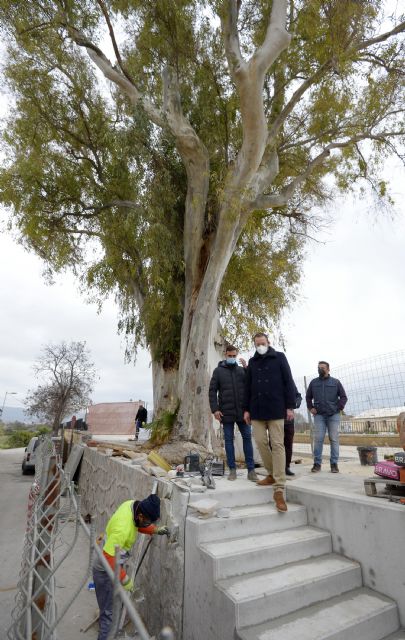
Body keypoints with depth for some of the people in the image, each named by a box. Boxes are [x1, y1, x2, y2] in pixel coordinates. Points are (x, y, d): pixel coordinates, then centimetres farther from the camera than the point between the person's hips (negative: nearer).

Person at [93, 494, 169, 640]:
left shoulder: (132, 504, -15)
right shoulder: (123, 528, -39)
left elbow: (138, 525, 6)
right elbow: (108, 558, -34)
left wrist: (156, 530, -6)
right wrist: (124, 578, -25)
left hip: (113, 565, 9)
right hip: (106, 570, -9)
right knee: (109, 612, 3)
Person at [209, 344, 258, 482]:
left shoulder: (242, 370, 9)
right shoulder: (218, 371, 3)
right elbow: (212, 391, -1)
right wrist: (215, 409, -9)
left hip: (242, 411, 2)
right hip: (226, 412, -1)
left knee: (247, 438, 3)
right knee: (229, 440, 6)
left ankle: (251, 470, 11)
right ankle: (232, 469, 16)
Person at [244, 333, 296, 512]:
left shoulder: (279, 357, 3)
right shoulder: (252, 362, 12)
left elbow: (288, 382, 0)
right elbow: (248, 387, 14)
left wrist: (290, 406, -7)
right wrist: (246, 409, 9)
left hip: (276, 408, -3)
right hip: (257, 409, 4)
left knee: (278, 445, -4)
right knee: (261, 442, 2)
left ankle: (279, 490, -3)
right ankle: (272, 474, 24)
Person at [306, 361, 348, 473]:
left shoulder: (335, 382, 6)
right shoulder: (313, 382, 10)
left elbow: (343, 397, 8)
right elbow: (308, 397, 18)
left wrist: (339, 408, -3)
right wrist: (310, 408, 6)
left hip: (334, 415, -1)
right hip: (319, 415, 1)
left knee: (334, 439, 1)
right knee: (318, 439, -2)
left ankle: (334, 464, 9)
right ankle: (317, 463, 3)